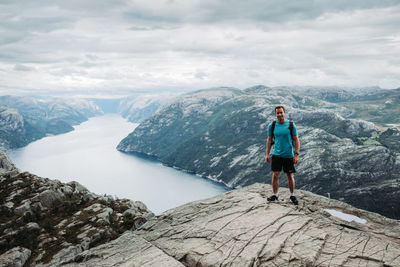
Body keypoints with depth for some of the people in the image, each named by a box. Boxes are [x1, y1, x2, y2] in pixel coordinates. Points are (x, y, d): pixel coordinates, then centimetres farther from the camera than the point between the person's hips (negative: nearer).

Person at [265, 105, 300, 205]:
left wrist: (296, 154, -7)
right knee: (275, 175, -3)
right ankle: (275, 195, 10)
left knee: (290, 176, 6)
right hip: (276, 155, 1)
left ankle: (292, 196, 22)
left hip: (289, 155, -1)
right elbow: (269, 140, 10)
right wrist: (267, 154, 6)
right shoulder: (272, 125, 1)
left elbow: (296, 140, -1)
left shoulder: (291, 125, -4)